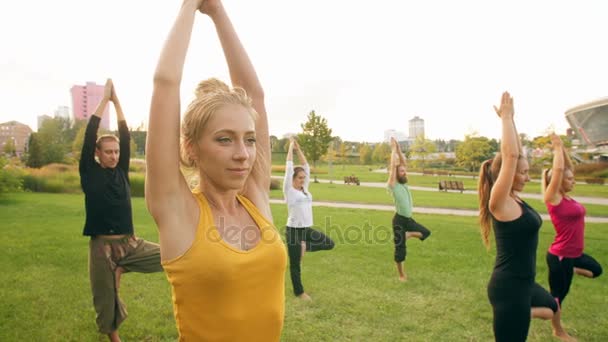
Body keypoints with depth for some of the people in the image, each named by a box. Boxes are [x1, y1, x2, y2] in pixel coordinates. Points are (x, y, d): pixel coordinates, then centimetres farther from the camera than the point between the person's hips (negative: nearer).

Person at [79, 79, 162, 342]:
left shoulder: (121, 171, 7)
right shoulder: (89, 173, -1)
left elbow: (126, 138, 1)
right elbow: (90, 135, -9)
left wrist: (117, 101, 0)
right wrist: (104, 99, -6)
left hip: (130, 243, 3)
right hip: (102, 246, -3)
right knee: (105, 297, 12)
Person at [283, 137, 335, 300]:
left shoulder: (305, 189, 8)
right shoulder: (289, 190, -9)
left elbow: (306, 166, 10)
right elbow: (289, 167, -12)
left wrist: (299, 148, 10)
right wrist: (291, 146, -4)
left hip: (307, 229, 7)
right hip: (293, 230, -7)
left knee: (329, 243, 4)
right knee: (295, 264, 6)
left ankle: (304, 247, 13)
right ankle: (299, 292, 24)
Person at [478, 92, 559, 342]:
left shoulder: (513, 199, 3)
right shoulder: (500, 203, -21)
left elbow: (516, 155, 7)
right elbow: (510, 156, -28)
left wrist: (510, 119, 5)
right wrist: (506, 117, -19)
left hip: (523, 282, 10)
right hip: (510, 286, -10)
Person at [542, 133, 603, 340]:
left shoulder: (565, 197, 4)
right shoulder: (553, 198, -18)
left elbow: (568, 168, 10)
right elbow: (558, 169, -26)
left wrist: (562, 146, 5)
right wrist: (557, 147, -16)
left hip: (574, 253, 9)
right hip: (560, 255, -9)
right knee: (558, 295, 8)